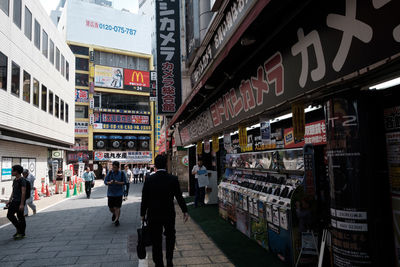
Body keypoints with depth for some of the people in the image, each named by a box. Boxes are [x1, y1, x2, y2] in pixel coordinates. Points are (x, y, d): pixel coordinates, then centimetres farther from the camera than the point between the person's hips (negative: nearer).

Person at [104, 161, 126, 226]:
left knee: (117, 207, -2)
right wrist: (109, 182, -19)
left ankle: (117, 219, 13)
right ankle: (114, 214, 40)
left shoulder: (121, 173, -3)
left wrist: (118, 183, -19)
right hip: (110, 193, 2)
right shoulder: (109, 173, 0)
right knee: (111, 208, 9)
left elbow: (124, 182, -2)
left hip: (118, 193, -2)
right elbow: (105, 181, 2)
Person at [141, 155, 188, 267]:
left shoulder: (149, 180, -10)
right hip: (169, 214, 1)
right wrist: (185, 211, 8)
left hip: (153, 215, -1)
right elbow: (179, 197, -4)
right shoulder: (173, 179, -10)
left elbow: (144, 199, -6)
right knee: (170, 236, 23)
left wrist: (143, 214, 6)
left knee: (156, 240, 12)